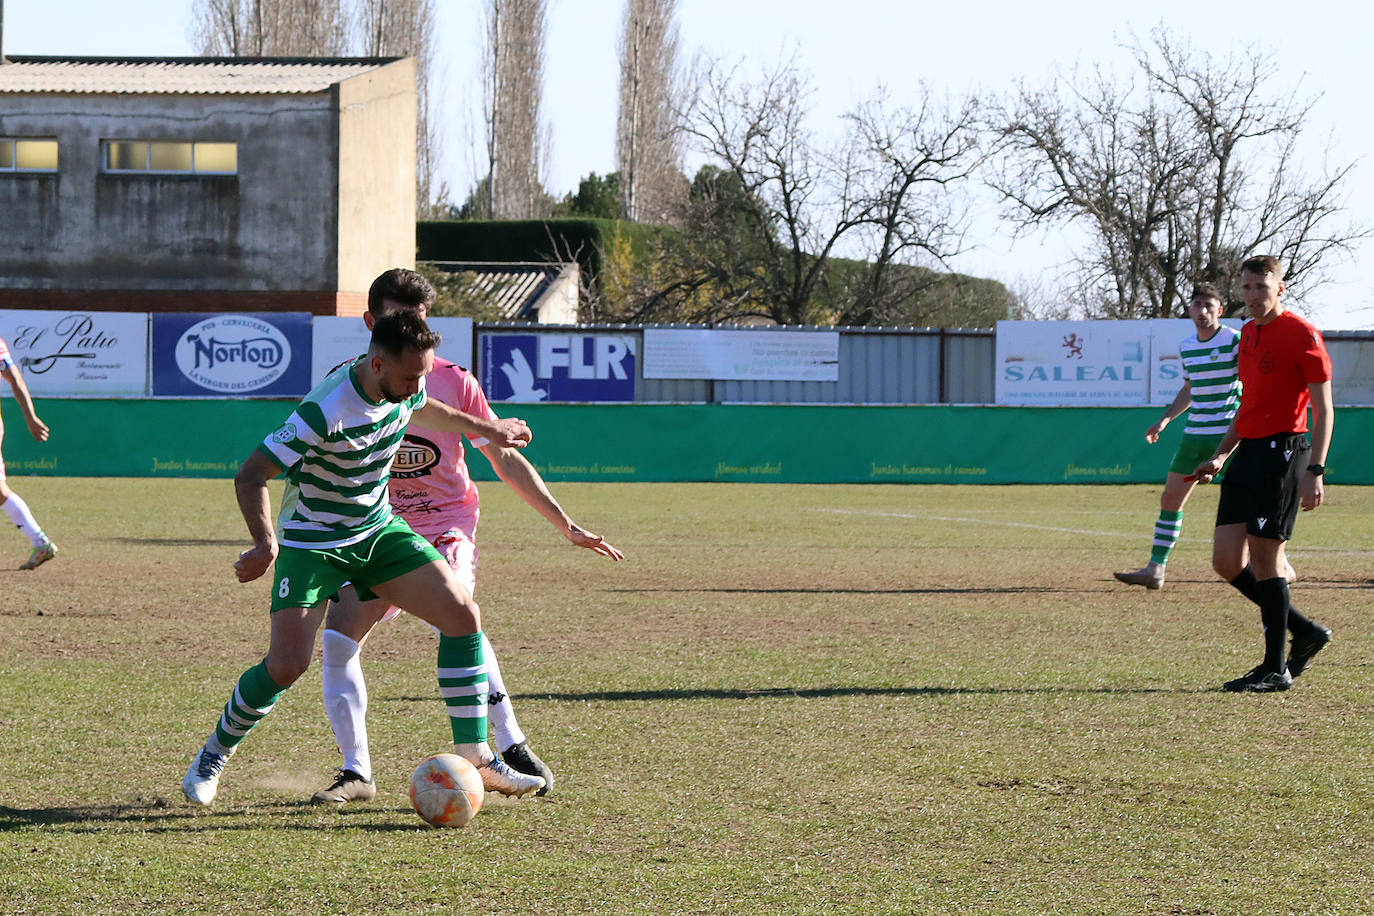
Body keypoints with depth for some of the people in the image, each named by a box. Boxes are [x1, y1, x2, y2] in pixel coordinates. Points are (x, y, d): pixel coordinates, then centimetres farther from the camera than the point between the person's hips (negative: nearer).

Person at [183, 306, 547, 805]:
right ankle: (212, 756, 9)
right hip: (312, 543, -7)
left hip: (378, 530, 7)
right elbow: (251, 475, -28)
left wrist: (485, 428, 33)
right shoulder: (325, 411, -31)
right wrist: (265, 542, -43)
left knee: (463, 614, -7)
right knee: (286, 665, -19)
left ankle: (476, 760, 0)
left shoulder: (401, 390, -7)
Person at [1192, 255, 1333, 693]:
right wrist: (1220, 456, 22)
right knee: (1227, 560, 3)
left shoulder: (1301, 334, -8)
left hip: (1282, 451, -8)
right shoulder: (1248, 334, 16)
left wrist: (1314, 471, -18)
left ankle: (1276, 668, 2)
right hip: (1248, 451, 8)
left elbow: (1323, 409, -11)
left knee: (1265, 559, -7)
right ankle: (1304, 631, 18)